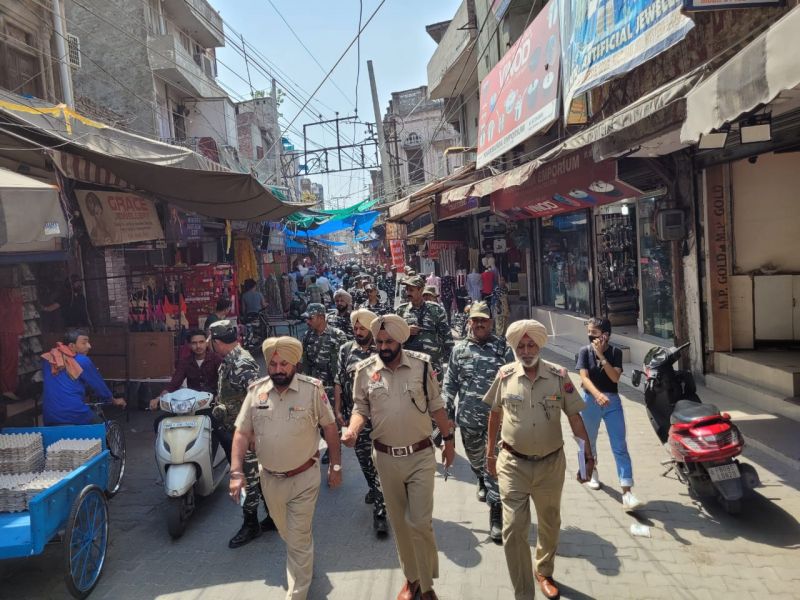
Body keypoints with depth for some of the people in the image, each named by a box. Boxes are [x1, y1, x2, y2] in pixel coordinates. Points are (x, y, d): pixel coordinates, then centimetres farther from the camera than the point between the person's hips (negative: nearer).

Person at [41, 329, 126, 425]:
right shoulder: (82, 361, -6)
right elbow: (99, 385, 4)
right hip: (76, 416, -5)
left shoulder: (47, 359, 7)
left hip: (50, 418, 5)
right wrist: (114, 401, 21)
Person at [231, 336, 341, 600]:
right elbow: (242, 433, -4)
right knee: (286, 534, 27)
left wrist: (335, 466, -3)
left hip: (303, 478, -4)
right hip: (269, 479, 4)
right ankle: (304, 560, 57)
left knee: (298, 540, 3)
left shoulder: (312, 389, -15)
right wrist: (236, 472, -12)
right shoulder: (255, 390, -7)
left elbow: (330, 428, -6)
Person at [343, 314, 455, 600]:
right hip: (386, 458, 2)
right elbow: (361, 407, 1)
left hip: (420, 456, -2)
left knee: (420, 522, -1)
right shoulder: (364, 370, -6)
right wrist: (353, 429, -19)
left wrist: (449, 439, 5)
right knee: (399, 521, 16)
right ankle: (411, 577, 38)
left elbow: (436, 405, 1)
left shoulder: (422, 364, -8)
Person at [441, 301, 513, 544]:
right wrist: (447, 411, 4)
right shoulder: (459, 349, 5)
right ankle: (483, 482, 55)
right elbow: (450, 383, 8)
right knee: (475, 460, 22)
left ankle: (496, 515, 7)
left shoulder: (503, 348, -2)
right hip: (469, 418, 3)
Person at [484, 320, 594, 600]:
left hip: (551, 464, 1)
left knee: (550, 525, 21)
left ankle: (544, 573, 48)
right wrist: (490, 453, 9)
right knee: (513, 531, -3)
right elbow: (495, 414, 5)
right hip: (513, 465, -1)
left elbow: (575, 417, -2)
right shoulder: (505, 375, -8)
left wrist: (588, 454, -5)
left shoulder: (559, 375, -9)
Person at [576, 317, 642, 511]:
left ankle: (627, 492, -7)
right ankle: (592, 470, 46)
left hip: (612, 401, 0)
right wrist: (598, 394, -35)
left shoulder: (615, 352, -4)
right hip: (590, 400, 0)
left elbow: (615, 377, -16)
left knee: (620, 446, -6)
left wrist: (601, 356, -22)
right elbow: (584, 377, -18)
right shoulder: (585, 352, -6)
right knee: (589, 441, 17)